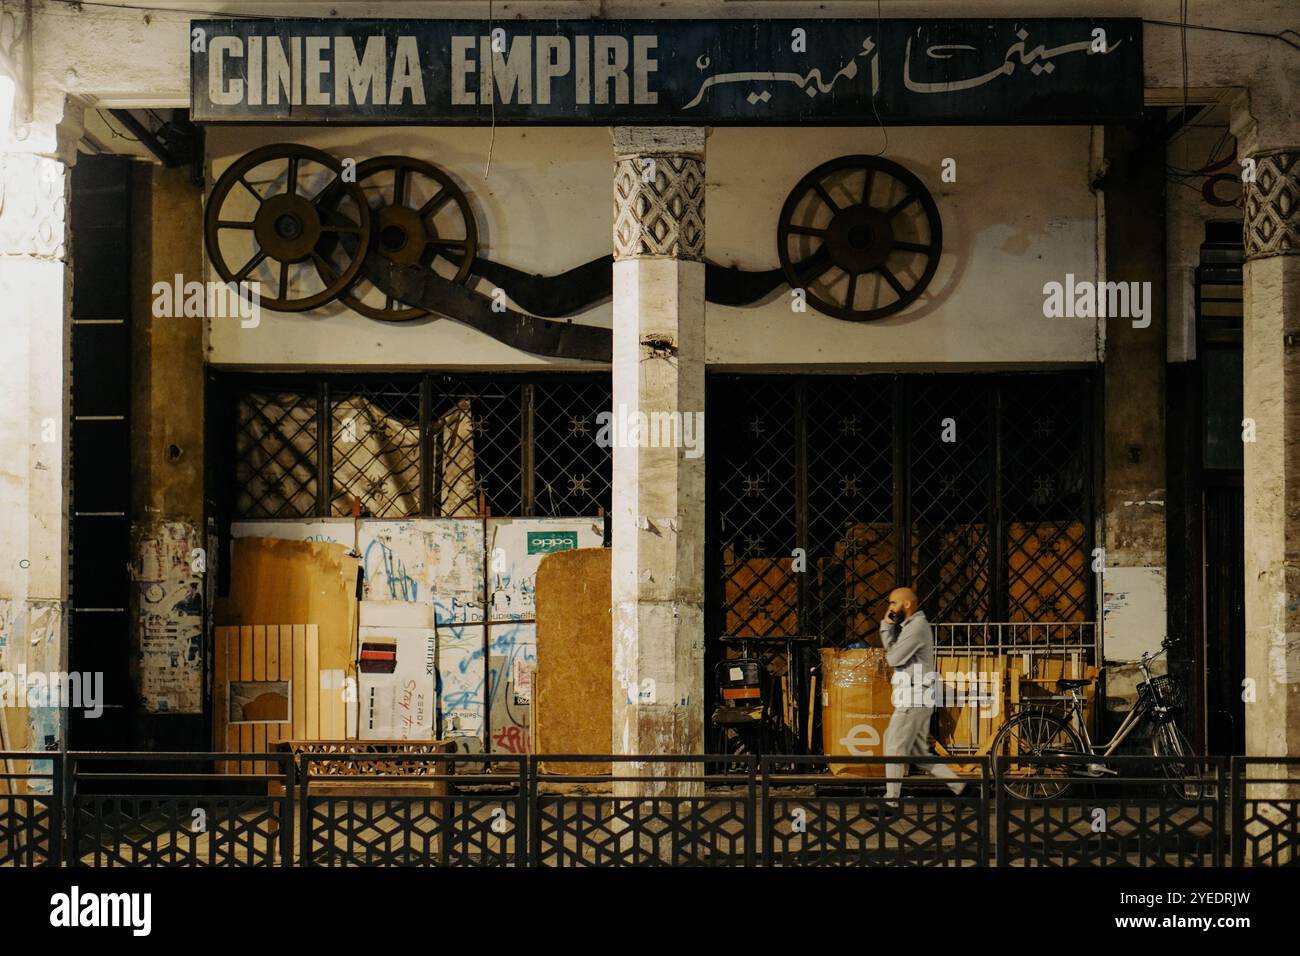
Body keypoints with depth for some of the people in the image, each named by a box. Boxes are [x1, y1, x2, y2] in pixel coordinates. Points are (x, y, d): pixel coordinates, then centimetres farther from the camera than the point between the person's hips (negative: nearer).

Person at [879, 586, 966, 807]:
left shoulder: (917, 626, -15)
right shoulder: (910, 625, 18)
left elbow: (894, 658, -18)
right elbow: (891, 648, 13)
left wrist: (889, 653, 2)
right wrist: (887, 624, 3)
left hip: (914, 698, -10)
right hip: (915, 697, 10)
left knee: (894, 748, -5)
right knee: (918, 752, 11)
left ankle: (891, 802, -2)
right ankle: (958, 786, 12)